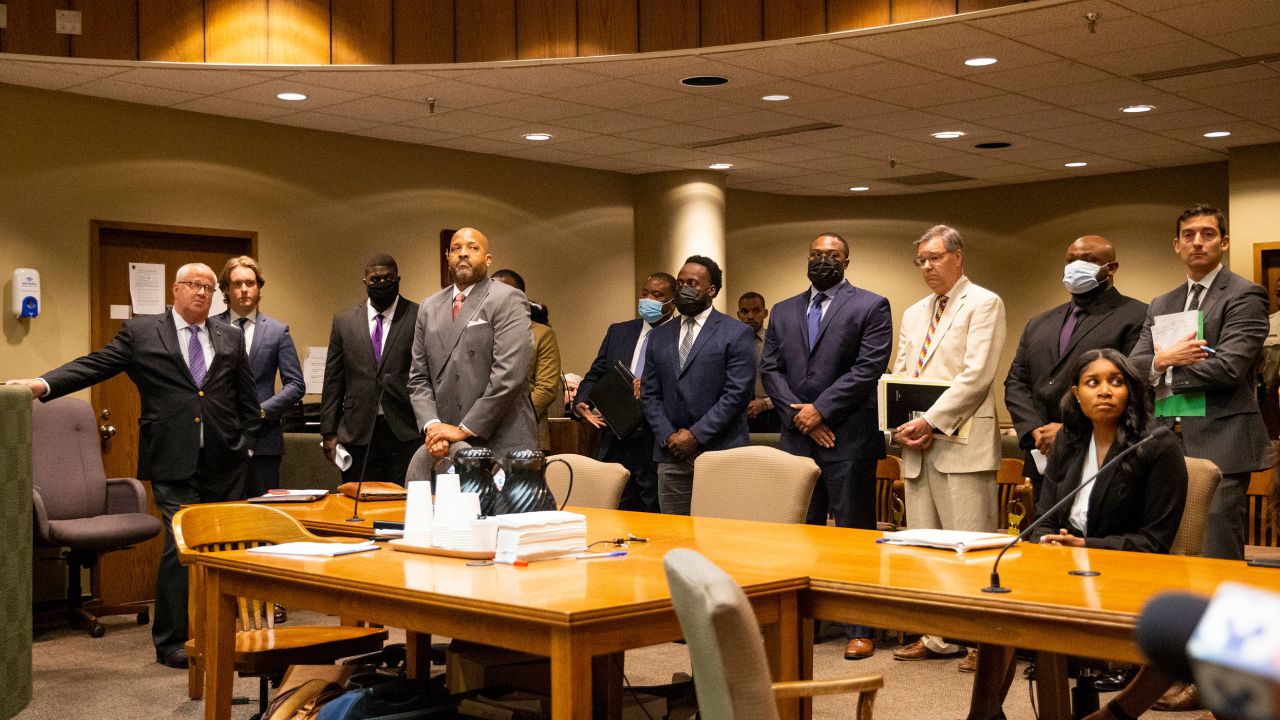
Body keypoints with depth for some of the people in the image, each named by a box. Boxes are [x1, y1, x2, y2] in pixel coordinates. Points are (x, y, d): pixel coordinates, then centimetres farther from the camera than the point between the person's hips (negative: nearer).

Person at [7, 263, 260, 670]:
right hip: (174, 465, -3)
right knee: (180, 547, -8)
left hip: (224, 464, 4)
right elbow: (94, 365, -5)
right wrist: (43, 385, -19)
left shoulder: (230, 339, 13)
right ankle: (170, 642, 5)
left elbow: (247, 401, 16)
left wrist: (245, 445, 8)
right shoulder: (140, 333, 4)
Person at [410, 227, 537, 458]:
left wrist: (466, 429, -14)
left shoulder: (508, 300, -4)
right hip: (447, 446, 5)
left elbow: (509, 374, -14)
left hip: (502, 444, -4)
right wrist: (432, 425, -6)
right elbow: (419, 377, 12)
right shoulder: (429, 307, 14)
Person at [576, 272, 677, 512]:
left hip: (657, 442, -4)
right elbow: (595, 375, 15)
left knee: (654, 513, 1)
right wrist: (581, 403, -2)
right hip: (617, 441, 4)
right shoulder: (618, 332, 14)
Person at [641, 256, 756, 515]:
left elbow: (737, 393, -8)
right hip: (671, 455, 4)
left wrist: (697, 435, -11)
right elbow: (650, 394, 12)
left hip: (719, 454, -4)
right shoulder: (659, 336, 15)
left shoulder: (736, 334, 0)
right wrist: (668, 436, -3)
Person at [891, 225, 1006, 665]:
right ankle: (939, 637, 16)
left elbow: (976, 374, -13)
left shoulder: (983, 304, -2)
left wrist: (930, 422, -15)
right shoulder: (914, 314, 20)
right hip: (917, 446, 7)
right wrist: (902, 426, 1)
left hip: (961, 443, -7)